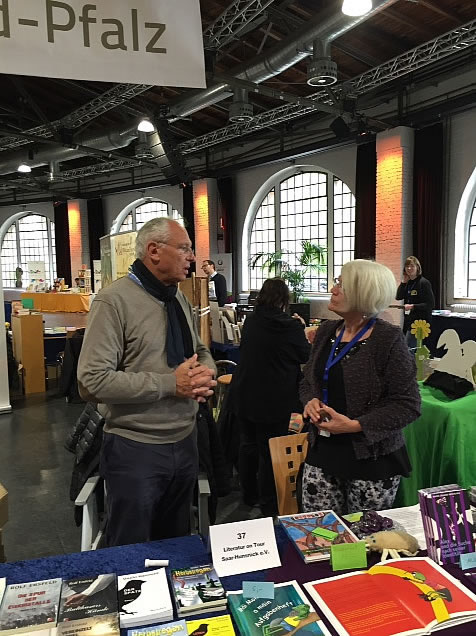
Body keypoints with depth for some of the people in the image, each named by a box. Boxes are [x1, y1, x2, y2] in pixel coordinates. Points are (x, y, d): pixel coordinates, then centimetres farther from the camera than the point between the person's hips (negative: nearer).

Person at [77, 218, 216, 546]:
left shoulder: (180, 299, 8)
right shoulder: (115, 301, -16)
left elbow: (200, 351, 19)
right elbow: (93, 382, -22)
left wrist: (206, 371, -5)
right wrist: (170, 384, -22)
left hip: (185, 441, 7)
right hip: (136, 449, -7)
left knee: (178, 546, 23)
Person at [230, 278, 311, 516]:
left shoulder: (250, 321, -1)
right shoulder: (290, 326, -17)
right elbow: (306, 356, -3)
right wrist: (301, 328, 11)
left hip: (244, 396, 6)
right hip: (275, 400, -5)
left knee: (248, 445, 19)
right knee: (270, 453, 7)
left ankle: (249, 494, 36)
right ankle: (268, 504, 21)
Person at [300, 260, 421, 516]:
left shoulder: (388, 338, -12)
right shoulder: (326, 331, 5)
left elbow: (408, 405, -12)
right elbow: (308, 381, 16)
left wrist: (356, 425, -19)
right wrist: (311, 401, -5)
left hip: (372, 459, -4)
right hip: (322, 453, 4)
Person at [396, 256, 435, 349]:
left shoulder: (424, 283, -10)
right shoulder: (407, 283, 12)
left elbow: (430, 304, -14)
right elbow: (398, 297, 4)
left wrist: (413, 306, -20)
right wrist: (403, 282, -2)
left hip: (419, 322, -7)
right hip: (408, 320, 7)